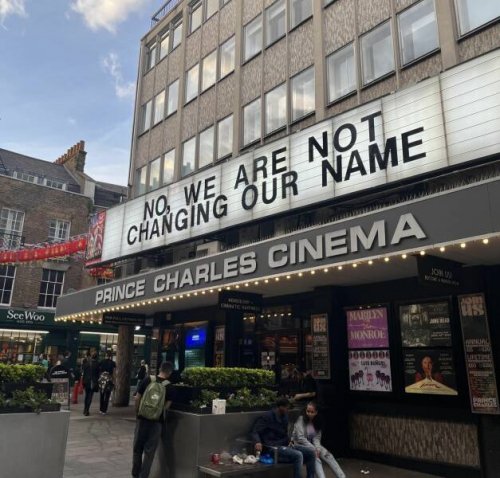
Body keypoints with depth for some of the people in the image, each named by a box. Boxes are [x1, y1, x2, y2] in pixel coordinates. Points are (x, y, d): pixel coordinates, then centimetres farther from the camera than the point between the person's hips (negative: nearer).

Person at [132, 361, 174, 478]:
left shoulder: (147, 380, -2)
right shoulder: (169, 387, -6)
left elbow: (137, 398, 0)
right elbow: (166, 406, -5)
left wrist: (137, 413, 13)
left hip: (142, 418, 2)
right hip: (157, 421, -2)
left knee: (137, 447, 17)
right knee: (149, 450, 9)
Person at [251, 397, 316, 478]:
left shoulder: (284, 416, 13)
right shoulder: (267, 417, -11)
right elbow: (255, 431, -16)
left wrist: (289, 441, 3)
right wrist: (257, 442, -38)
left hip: (285, 445, 8)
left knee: (311, 452, -6)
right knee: (298, 455, -30)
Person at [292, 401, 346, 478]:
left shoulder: (317, 421, 4)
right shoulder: (301, 419, -14)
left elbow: (316, 437, -1)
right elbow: (300, 438, -20)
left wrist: (317, 448, -20)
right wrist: (313, 449, -23)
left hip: (312, 444, 5)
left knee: (328, 455, -19)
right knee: (315, 459, -32)